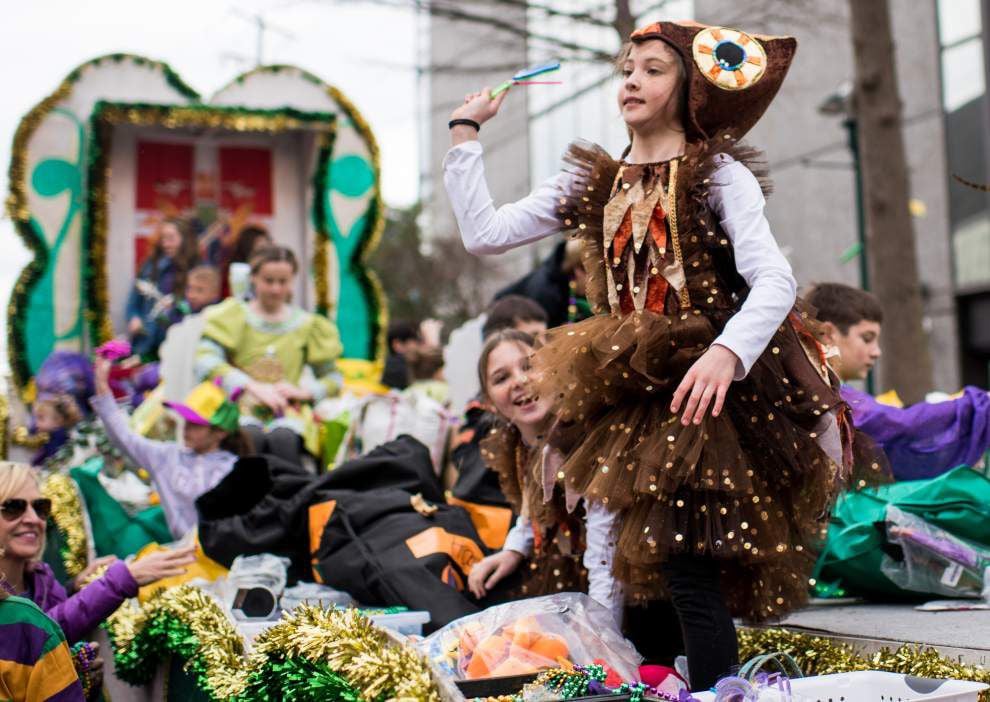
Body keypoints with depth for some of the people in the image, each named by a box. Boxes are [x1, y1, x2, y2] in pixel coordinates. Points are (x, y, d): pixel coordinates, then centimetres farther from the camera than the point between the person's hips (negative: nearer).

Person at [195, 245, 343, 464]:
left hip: (287, 412, 1)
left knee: (283, 437, -35)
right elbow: (205, 361, -5)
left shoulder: (306, 325, 18)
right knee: (250, 436, -37)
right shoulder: (234, 316, 11)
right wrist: (253, 387, -17)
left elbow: (333, 378, 18)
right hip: (239, 405, -1)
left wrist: (303, 391, -4)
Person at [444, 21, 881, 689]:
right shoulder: (594, 184, 13)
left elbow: (775, 279, -16)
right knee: (638, 562, 3)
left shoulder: (719, 175, -2)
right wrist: (466, 131, 9)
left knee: (686, 563, -17)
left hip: (700, 386, -5)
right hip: (628, 391, 5)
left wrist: (727, 352, -34)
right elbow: (485, 233, 8)